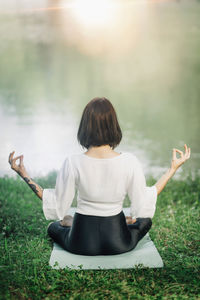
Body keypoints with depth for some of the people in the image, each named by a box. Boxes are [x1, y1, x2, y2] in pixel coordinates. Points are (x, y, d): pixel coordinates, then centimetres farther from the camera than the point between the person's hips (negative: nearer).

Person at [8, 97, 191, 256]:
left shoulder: (73, 163, -19)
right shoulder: (130, 162, -18)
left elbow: (56, 207, -8)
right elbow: (144, 207, -7)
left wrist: (24, 175, -4)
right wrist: (173, 169, -1)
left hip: (81, 244, 0)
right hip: (119, 244, 0)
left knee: (54, 225, 35)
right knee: (145, 220, 34)